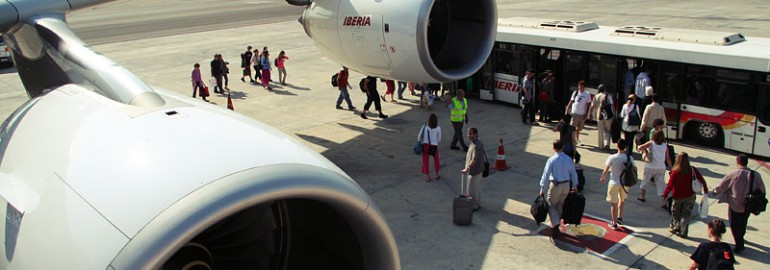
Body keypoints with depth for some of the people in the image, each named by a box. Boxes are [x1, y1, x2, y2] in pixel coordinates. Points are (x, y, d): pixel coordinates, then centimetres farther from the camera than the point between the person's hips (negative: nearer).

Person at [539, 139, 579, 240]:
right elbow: (573, 174, 5)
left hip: (555, 185, -5)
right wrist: (574, 186, 17)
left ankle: (556, 225, -13)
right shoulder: (568, 159, -2)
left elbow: (546, 175, -12)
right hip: (566, 185, 5)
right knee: (560, 206, 19)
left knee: (551, 206, 4)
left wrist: (542, 189, -4)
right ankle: (556, 225, 31)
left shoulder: (552, 160, -15)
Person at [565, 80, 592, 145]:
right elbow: (571, 102, 8)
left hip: (582, 114, 0)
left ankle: (577, 139, 27)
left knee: (578, 128, 11)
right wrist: (567, 110, 2)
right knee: (573, 128, -4)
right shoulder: (575, 93, 3)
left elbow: (587, 105, 0)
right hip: (574, 113, 0)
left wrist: (586, 115, -5)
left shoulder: (587, 95, -1)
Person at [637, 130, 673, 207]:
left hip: (650, 167, -2)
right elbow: (668, 158, 2)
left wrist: (645, 149, 4)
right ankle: (665, 202, -3)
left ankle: (642, 196, 28)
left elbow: (640, 148, -16)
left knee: (645, 181, 19)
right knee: (661, 184, 3)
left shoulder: (651, 143, -6)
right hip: (661, 168, 2)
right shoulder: (665, 146, 2)